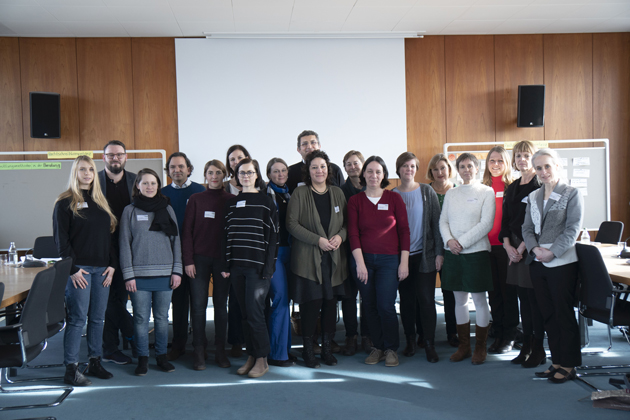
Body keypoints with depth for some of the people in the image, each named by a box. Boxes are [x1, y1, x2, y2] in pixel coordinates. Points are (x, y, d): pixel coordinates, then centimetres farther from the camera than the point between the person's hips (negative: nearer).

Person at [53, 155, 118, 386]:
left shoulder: (100, 201, 16)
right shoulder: (65, 202, -1)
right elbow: (61, 238, -7)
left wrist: (112, 264, 5)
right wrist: (72, 268, -13)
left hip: (102, 269, 6)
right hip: (79, 268, -5)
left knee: (98, 318, 9)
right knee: (78, 318, -5)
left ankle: (95, 363, 18)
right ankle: (71, 369, 1)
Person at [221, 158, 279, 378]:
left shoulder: (266, 201, 0)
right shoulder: (231, 203, 12)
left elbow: (272, 235, -4)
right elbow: (227, 234, 12)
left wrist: (268, 267, -10)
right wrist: (226, 264, 4)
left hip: (258, 266, -4)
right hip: (237, 267, 4)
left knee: (255, 312, -6)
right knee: (245, 313, 9)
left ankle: (262, 359, 6)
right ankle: (251, 356, 18)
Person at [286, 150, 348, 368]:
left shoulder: (337, 193, 11)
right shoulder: (300, 193, -1)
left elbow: (347, 222, 14)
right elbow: (292, 224, -7)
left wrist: (340, 236, -8)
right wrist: (318, 240, -15)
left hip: (333, 256, 4)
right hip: (308, 258, -3)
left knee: (330, 301, 6)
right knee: (312, 302, -4)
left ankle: (327, 348, 18)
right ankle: (308, 349, 10)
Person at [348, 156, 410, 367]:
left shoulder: (394, 198, 2)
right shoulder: (355, 201, 4)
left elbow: (404, 231, 2)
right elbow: (353, 233, -1)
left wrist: (404, 262, -4)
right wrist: (360, 263, -9)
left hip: (389, 259, -1)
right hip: (364, 259, 2)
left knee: (386, 306, -7)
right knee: (370, 306, 5)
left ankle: (391, 348, 11)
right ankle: (377, 347, 21)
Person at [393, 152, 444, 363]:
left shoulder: (427, 192, 3)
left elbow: (436, 222, 2)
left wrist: (439, 251, -4)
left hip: (425, 255, -1)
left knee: (426, 299, -3)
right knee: (406, 300, 8)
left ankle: (429, 344, 5)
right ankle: (410, 341, 21)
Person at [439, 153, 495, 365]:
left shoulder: (486, 192, -1)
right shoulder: (451, 193, 12)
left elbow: (486, 224, -10)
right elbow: (443, 220, 9)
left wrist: (462, 242, -15)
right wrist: (449, 240, -10)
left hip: (476, 251, -4)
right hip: (453, 253, 4)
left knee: (479, 300, 2)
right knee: (459, 300, 10)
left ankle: (480, 347, 14)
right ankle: (463, 345, 19)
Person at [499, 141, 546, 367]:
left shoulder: (540, 186, -7)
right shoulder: (512, 188, 15)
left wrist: (522, 248, -15)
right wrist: (508, 246, -1)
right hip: (515, 250, 7)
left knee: (535, 300, -3)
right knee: (523, 299, 11)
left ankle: (538, 349, 7)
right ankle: (526, 346, 18)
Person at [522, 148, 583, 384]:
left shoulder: (571, 194, -3)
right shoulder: (533, 197, 13)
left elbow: (573, 229, -9)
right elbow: (527, 228, 9)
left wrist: (552, 252, -17)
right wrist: (536, 249, -10)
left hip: (562, 263, -5)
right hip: (537, 263, 6)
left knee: (564, 315, 0)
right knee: (548, 315, 10)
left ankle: (569, 365, 10)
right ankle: (557, 362, 20)